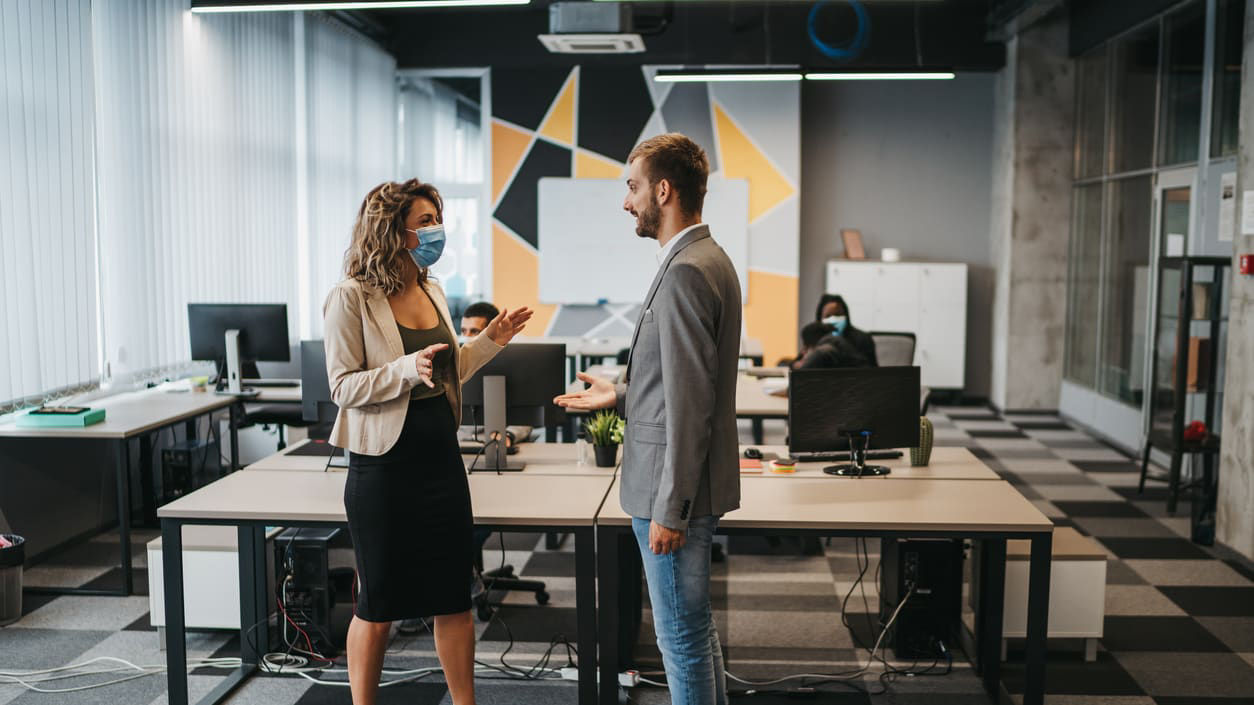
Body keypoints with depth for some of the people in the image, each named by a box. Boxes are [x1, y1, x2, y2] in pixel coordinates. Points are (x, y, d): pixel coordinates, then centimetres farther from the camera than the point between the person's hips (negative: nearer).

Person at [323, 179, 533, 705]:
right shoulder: (352, 298, -11)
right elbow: (343, 386, -14)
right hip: (384, 465, -6)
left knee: (454, 595, 12)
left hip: (441, 459, 6)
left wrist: (489, 342, 6)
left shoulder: (431, 292, 9)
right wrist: (405, 369, -28)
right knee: (378, 603, 7)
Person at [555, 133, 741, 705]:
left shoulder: (685, 272, -20)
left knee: (683, 639, 3)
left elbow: (690, 403, -23)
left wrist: (669, 508, -21)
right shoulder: (706, 260, 12)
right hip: (687, 487, 11)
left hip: (676, 492, -11)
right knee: (695, 632, 21)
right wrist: (618, 396, 17)